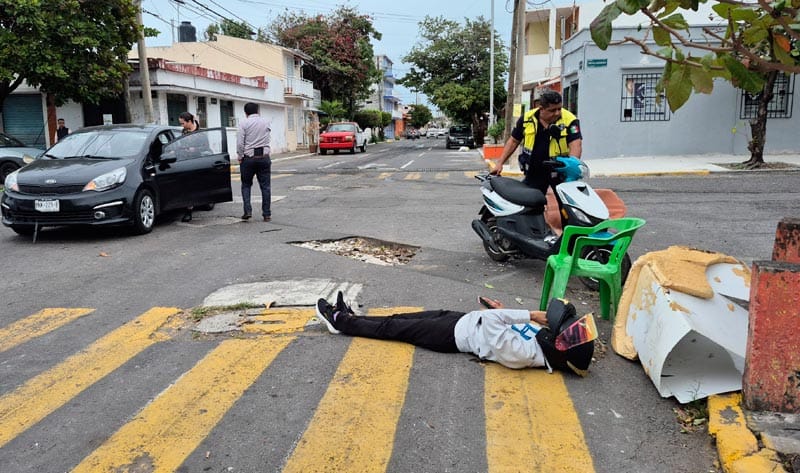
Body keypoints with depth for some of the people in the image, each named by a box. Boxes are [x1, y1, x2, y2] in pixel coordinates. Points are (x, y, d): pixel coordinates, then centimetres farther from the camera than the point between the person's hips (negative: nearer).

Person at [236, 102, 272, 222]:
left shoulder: (244, 123, -5)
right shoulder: (266, 122, 5)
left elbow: (240, 143, -9)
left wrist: (240, 157, 2)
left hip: (249, 158, -2)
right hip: (264, 157, 2)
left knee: (246, 185, 12)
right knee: (265, 186, 5)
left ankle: (247, 211, -1)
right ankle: (267, 214, 5)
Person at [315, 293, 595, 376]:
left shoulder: (523, 355, -36)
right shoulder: (545, 343, -13)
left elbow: (490, 321, -34)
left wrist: (531, 315, -29)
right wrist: (504, 310, 0)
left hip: (456, 334, -8)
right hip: (466, 319, 8)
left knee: (394, 329, 5)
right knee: (415, 316, 17)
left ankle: (341, 321, 26)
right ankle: (350, 316, 33)